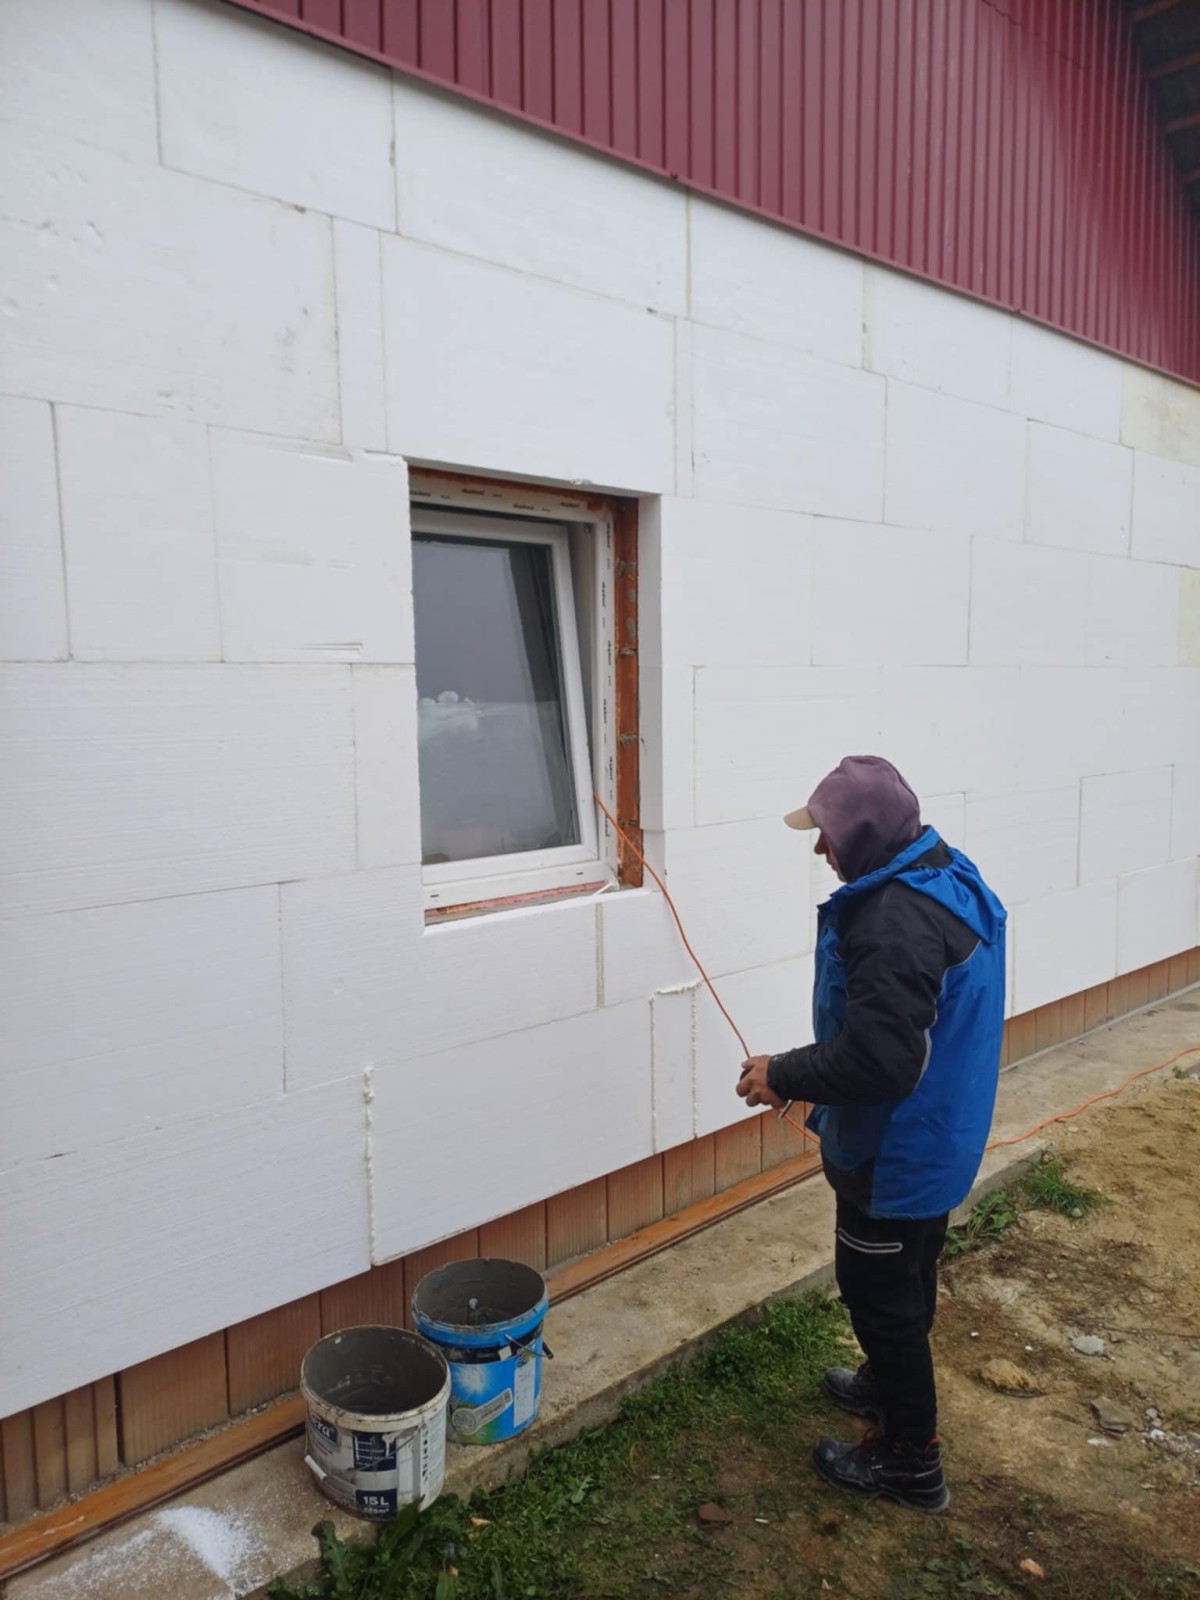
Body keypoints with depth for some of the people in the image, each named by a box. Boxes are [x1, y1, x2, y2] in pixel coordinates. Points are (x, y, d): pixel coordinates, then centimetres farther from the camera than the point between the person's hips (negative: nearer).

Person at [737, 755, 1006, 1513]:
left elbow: (876, 1059, -34)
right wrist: (805, 1067, 14)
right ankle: (889, 1386, 48)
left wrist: (785, 1074, -19)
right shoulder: (947, 878, 1)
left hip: (897, 1150, -10)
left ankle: (910, 1460, 26)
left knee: (881, 1291, 9)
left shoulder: (895, 923, -33)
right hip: (938, 1135, 10)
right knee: (906, 1279, 27)